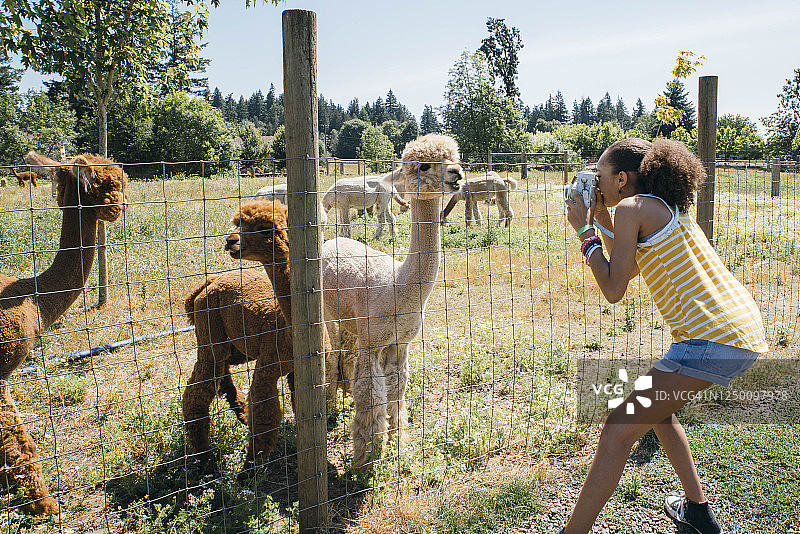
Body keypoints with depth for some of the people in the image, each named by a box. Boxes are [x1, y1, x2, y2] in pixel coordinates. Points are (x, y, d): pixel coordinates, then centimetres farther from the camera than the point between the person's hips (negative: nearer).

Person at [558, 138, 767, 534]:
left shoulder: (631, 207, -6)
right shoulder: (668, 206, 20)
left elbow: (613, 289, -8)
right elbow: (630, 266, 31)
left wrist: (584, 231, 1)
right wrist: (602, 220, 25)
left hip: (713, 337, -10)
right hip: (746, 330, 10)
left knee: (619, 430, -9)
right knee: (655, 406, 27)